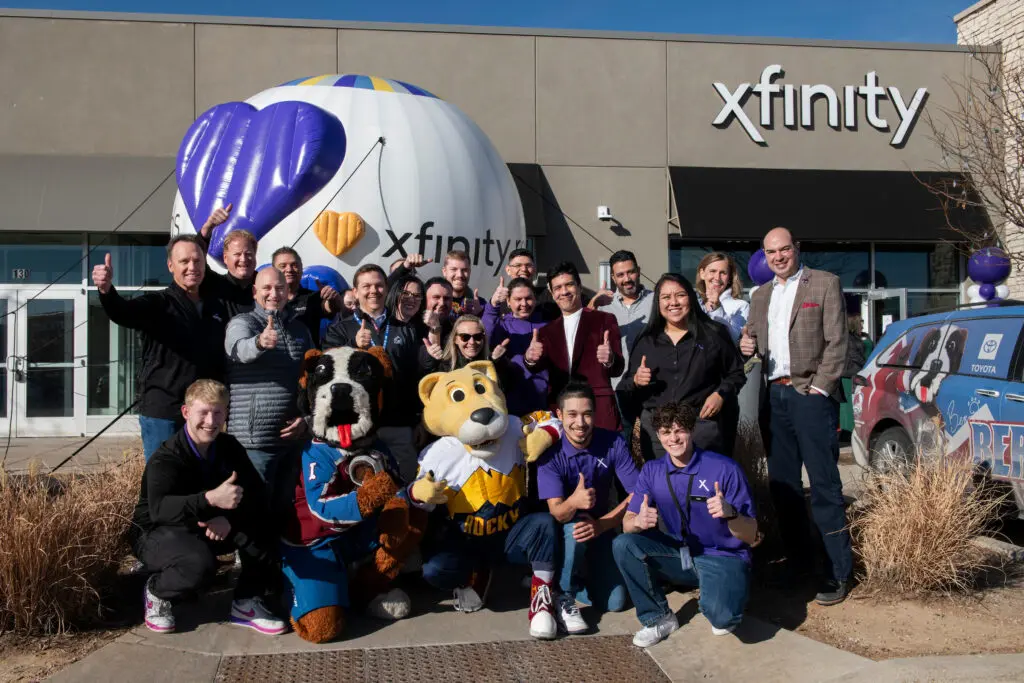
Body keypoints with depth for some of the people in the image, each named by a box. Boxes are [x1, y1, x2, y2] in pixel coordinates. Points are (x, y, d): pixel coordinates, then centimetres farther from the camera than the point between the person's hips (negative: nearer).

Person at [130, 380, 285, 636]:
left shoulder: (229, 448, -5)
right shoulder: (166, 458, -24)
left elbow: (255, 492, -12)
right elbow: (159, 509, -42)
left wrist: (230, 517, -33)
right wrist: (211, 499, -59)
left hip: (210, 528, 5)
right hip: (158, 532, -5)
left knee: (261, 526, -21)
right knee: (201, 563, -37)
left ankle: (246, 603, -7)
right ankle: (157, 591, -2)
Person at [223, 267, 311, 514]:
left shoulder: (300, 329, 13)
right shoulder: (242, 322, -4)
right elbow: (240, 349, -28)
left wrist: (306, 416, 1)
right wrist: (260, 342, -50)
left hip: (294, 437, 5)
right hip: (255, 440, -5)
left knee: (284, 507, 14)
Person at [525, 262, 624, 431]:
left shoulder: (604, 320, 6)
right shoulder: (547, 330, 18)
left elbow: (617, 369, -2)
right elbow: (540, 364, 1)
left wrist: (610, 360, -25)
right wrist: (530, 358, -22)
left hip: (599, 410, -3)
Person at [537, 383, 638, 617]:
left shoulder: (613, 443, -17)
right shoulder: (550, 453, -23)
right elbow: (557, 513, -30)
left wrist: (601, 524, -30)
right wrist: (574, 502, -55)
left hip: (601, 526, 2)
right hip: (563, 531, -2)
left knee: (613, 603, -8)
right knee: (576, 528, -38)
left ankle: (587, 569, 24)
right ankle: (564, 592, -10)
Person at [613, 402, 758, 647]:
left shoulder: (725, 468, -13)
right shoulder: (652, 471, 0)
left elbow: (751, 536, -11)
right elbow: (627, 524, -5)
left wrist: (730, 513, -33)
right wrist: (638, 522, -30)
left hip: (722, 557, -4)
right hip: (677, 554, 4)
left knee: (721, 617, -33)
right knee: (622, 544, -20)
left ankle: (722, 610, 8)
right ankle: (658, 618, -1)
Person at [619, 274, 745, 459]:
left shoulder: (714, 334, 5)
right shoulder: (646, 341, 11)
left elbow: (736, 373, 10)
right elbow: (626, 389, 14)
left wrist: (721, 394, -7)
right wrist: (636, 381, -7)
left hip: (703, 425, -2)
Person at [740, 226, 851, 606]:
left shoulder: (825, 283, 0)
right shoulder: (760, 296, 17)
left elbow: (836, 341, -5)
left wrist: (819, 387, -12)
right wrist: (747, 345, -2)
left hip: (811, 394, -6)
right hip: (775, 396, 6)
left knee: (824, 485, -6)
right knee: (782, 484, 10)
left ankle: (838, 571, 0)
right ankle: (796, 560, 21)